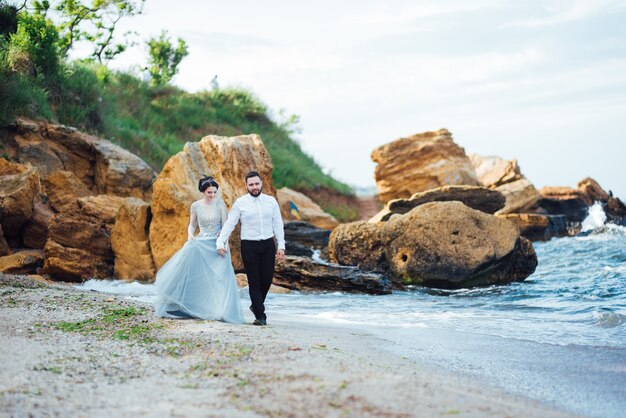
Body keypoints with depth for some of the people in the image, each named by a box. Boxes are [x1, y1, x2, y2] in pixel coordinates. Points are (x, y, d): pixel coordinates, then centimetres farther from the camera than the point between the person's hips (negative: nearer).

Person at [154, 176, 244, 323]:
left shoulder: (220, 203, -4)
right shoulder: (195, 206, 1)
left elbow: (225, 225, -3)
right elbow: (192, 224, 12)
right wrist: (190, 235, -10)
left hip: (216, 245, -1)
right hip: (200, 244, 2)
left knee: (219, 279, -9)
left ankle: (220, 311, -3)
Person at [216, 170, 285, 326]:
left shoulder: (271, 201, 6)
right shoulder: (240, 203, -1)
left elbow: (277, 225, 8)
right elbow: (229, 224, -2)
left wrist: (281, 246, 2)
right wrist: (220, 243, -11)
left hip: (268, 244, 2)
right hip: (249, 245, -2)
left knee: (267, 279, 3)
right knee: (254, 281, -1)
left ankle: (256, 305, 30)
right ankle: (260, 316, 5)